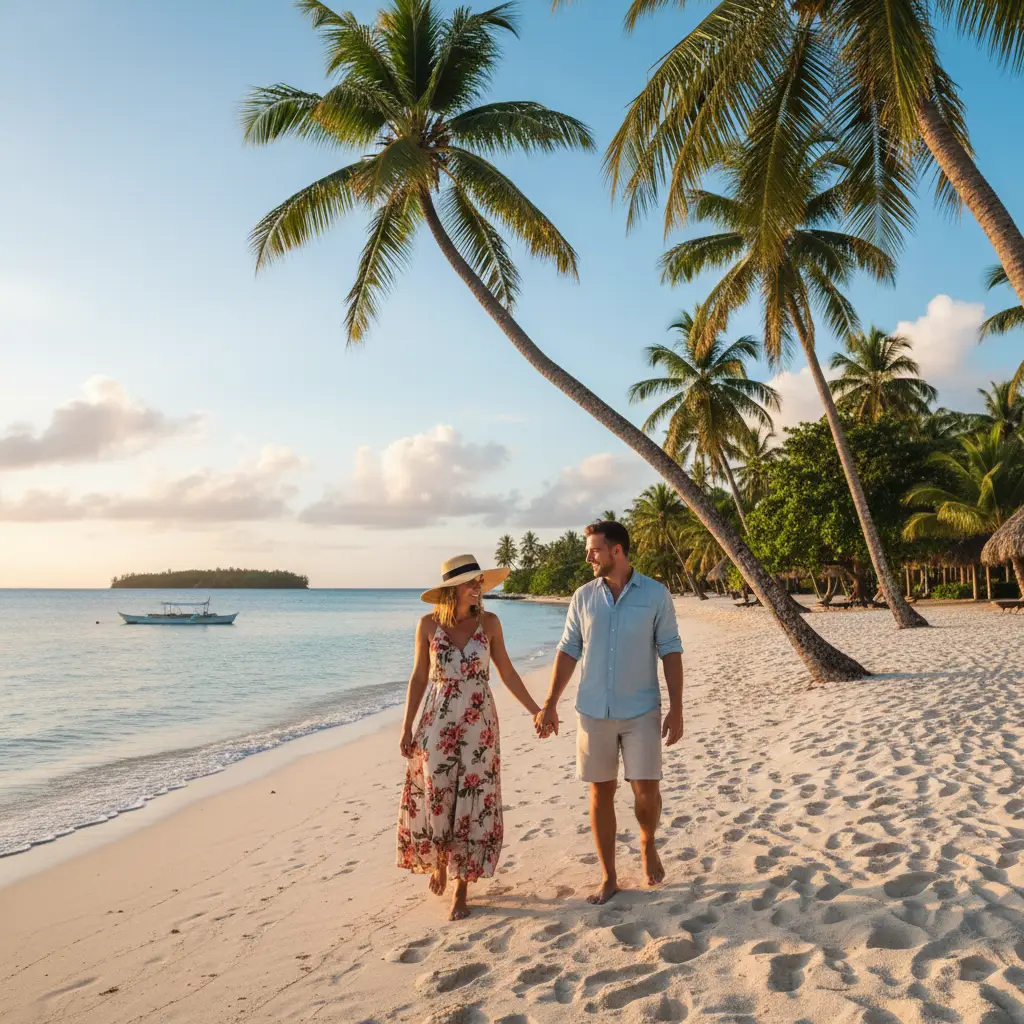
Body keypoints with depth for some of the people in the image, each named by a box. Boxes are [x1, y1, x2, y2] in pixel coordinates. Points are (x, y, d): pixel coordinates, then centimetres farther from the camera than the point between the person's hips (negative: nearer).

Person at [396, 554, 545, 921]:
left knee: (473, 805, 2)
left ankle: (462, 888, 17)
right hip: (437, 724, 0)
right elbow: (419, 677, 3)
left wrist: (536, 710, 2)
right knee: (435, 801, 6)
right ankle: (438, 861, 37)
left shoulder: (489, 622, -4)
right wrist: (407, 727, 1)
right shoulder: (429, 624, -4)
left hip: (479, 724, 0)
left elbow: (507, 673, 4)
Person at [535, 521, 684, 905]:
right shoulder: (583, 596, 2)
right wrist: (549, 704, 1)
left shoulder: (655, 594, -5)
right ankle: (608, 878, 20)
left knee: (646, 790, -4)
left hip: (641, 711, -2)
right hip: (594, 711, 2)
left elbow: (670, 651, -3)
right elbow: (568, 650, 5)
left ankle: (647, 845, 29)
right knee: (601, 792, 7)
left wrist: (676, 708, -7)